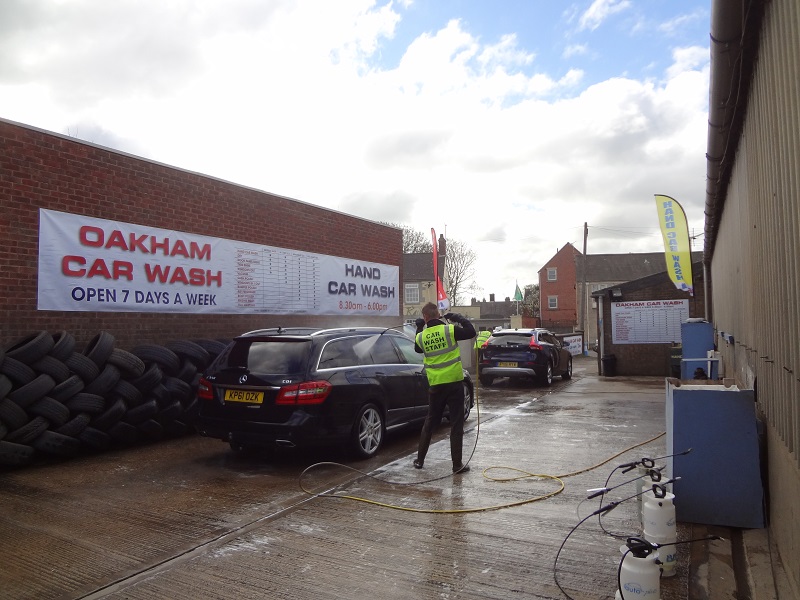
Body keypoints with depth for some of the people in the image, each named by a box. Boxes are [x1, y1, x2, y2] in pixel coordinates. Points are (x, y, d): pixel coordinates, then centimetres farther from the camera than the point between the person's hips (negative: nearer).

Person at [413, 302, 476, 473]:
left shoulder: (421, 337, -2)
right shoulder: (449, 330, -12)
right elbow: (471, 332, -6)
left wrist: (419, 328, 22)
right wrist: (457, 318, 3)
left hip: (435, 385, 3)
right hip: (454, 383, -3)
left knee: (430, 422, 18)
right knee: (456, 424, 5)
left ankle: (419, 460, 24)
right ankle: (457, 464, 6)